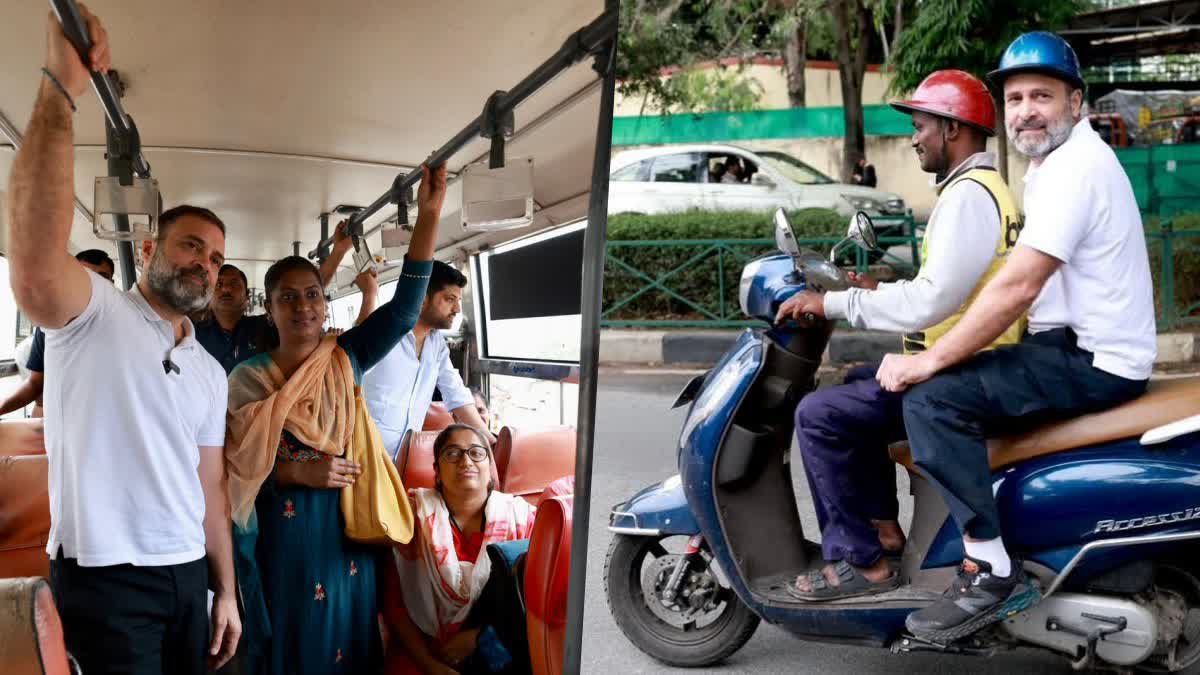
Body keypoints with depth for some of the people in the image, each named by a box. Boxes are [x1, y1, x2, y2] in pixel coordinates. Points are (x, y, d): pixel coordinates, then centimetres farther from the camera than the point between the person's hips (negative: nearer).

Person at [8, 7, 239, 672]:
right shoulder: (96, 312, -6)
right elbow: (36, 268, -30)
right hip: (106, 575, -6)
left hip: (188, 572, 7)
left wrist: (225, 589, 11)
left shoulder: (209, 372, 15)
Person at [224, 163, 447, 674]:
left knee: (344, 632, 14)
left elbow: (404, 309, -12)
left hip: (344, 525, 2)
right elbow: (228, 463, -6)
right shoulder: (247, 378, -5)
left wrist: (428, 214, -20)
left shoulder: (345, 360, -1)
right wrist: (297, 471, -20)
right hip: (281, 531, -2)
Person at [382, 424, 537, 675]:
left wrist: (477, 636, -9)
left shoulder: (520, 517, 1)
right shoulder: (414, 514, 0)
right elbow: (394, 603, -1)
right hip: (424, 652, -3)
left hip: (496, 652, 3)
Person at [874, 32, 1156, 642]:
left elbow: (1018, 288, -25)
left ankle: (993, 574, -17)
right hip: (1070, 347, 11)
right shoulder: (1053, 163, 17)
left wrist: (929, 360, -20)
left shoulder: (1076, 165, -16)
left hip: (1093, 363, -11)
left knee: (932, 399, -23)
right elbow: (1024, 285, 18)